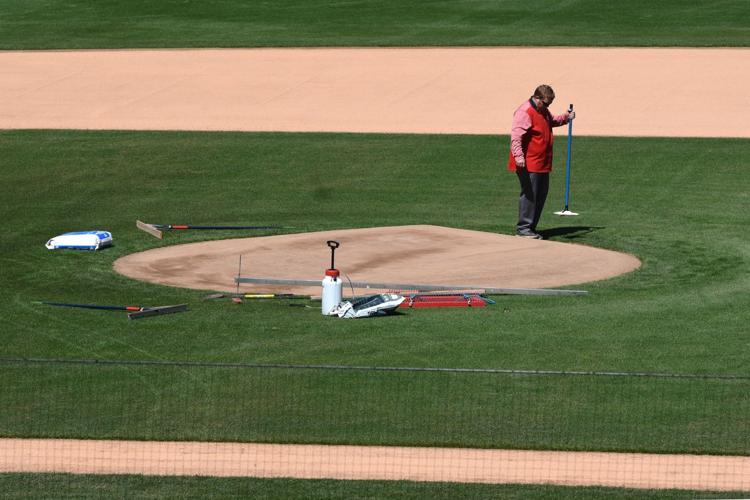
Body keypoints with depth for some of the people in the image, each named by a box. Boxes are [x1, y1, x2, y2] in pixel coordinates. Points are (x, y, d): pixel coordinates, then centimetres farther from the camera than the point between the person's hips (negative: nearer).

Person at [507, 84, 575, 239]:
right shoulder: (525, 112, -17)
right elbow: (516, 136, -26)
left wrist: (566, 117, 24)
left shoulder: (543, 111, 15)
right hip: (528, 164, -10)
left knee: (541, 194, 12)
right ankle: (523, 228, -4)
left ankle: (531, 227, 19)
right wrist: (519, 156, -36)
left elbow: (552, 121, 39)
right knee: (529, 194, -9)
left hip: (542, 164, 10)